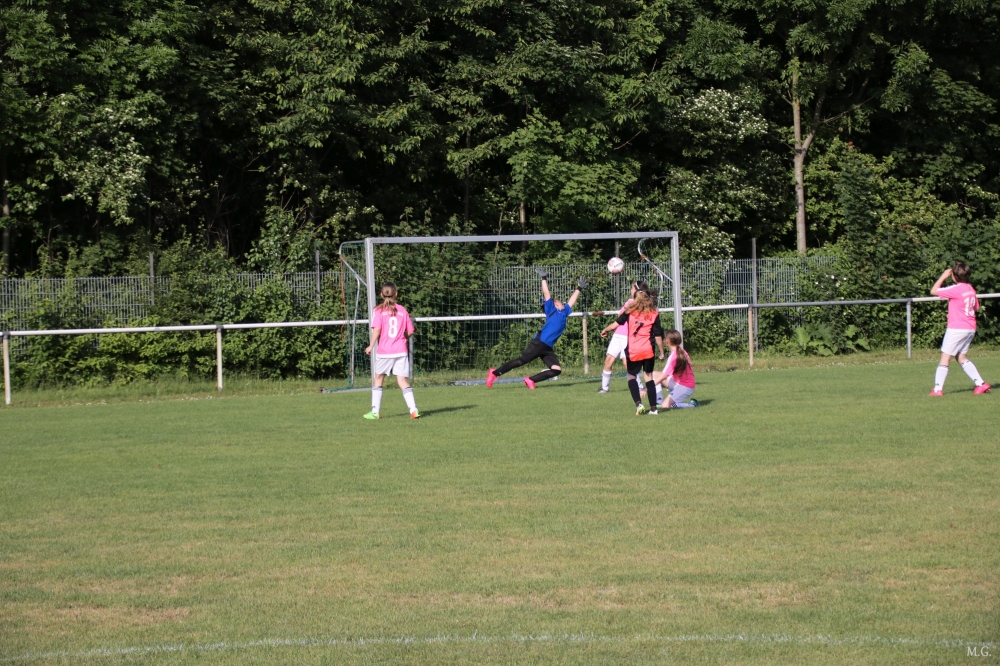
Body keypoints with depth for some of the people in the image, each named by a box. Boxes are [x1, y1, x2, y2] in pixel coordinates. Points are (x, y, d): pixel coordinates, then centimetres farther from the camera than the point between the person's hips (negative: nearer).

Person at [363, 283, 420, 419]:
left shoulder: (379, 311, -3)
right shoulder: (402, 310, 4)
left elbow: (377, 330, -14)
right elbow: (410, 331, 6)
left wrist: (371, 346, -5)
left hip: (384, 351, -2)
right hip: (401, 351, 2)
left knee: (378, 379, 13)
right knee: (402, 380, 1)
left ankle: (375, 412, 14)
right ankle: (413, 409, -12)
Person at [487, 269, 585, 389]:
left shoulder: (564, 313, 24)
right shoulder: (551, 310, 7)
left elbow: (571, 301, 35)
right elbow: (546, 294, 0)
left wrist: (579, 288, 41)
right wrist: (544, 278, -1)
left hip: (548, 348, 7)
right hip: (539, 343, -7)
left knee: (557, 370, -9)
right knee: (520, 361, -10)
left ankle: (530, 380, -1)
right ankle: (495, 373, 1)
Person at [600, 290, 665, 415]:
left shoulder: (630, 312, 5)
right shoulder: (654, 314, 5)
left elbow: (616, 323, 7)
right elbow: (658, 335, 3)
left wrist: (604, 330, 24)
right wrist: (661, 352, 12)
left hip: (632, 352, -1)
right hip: (648, 351, 1)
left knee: (632, 376, 12)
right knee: (649, 377, 11)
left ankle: (638, 404, -8)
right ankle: (653, 408, 8)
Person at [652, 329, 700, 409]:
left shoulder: (673, 356, -21)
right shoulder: (681, 351, 5)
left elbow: (664, 376, -23)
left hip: (685, 387, -9)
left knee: (666, 405, -18)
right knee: (654, 374, 6)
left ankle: (691, 404, -5)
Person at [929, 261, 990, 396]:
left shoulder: (956, 290, -16)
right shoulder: (971, 289, 8)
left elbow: (933, 291, -11)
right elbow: (976, 307, 21)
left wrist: (943, 276, -2)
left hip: (956, 329, -8)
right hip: (970, 328, 8)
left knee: (945, 357, -2)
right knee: (961, 357, 17)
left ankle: (938, 389, -3)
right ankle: (981, 384, 11)